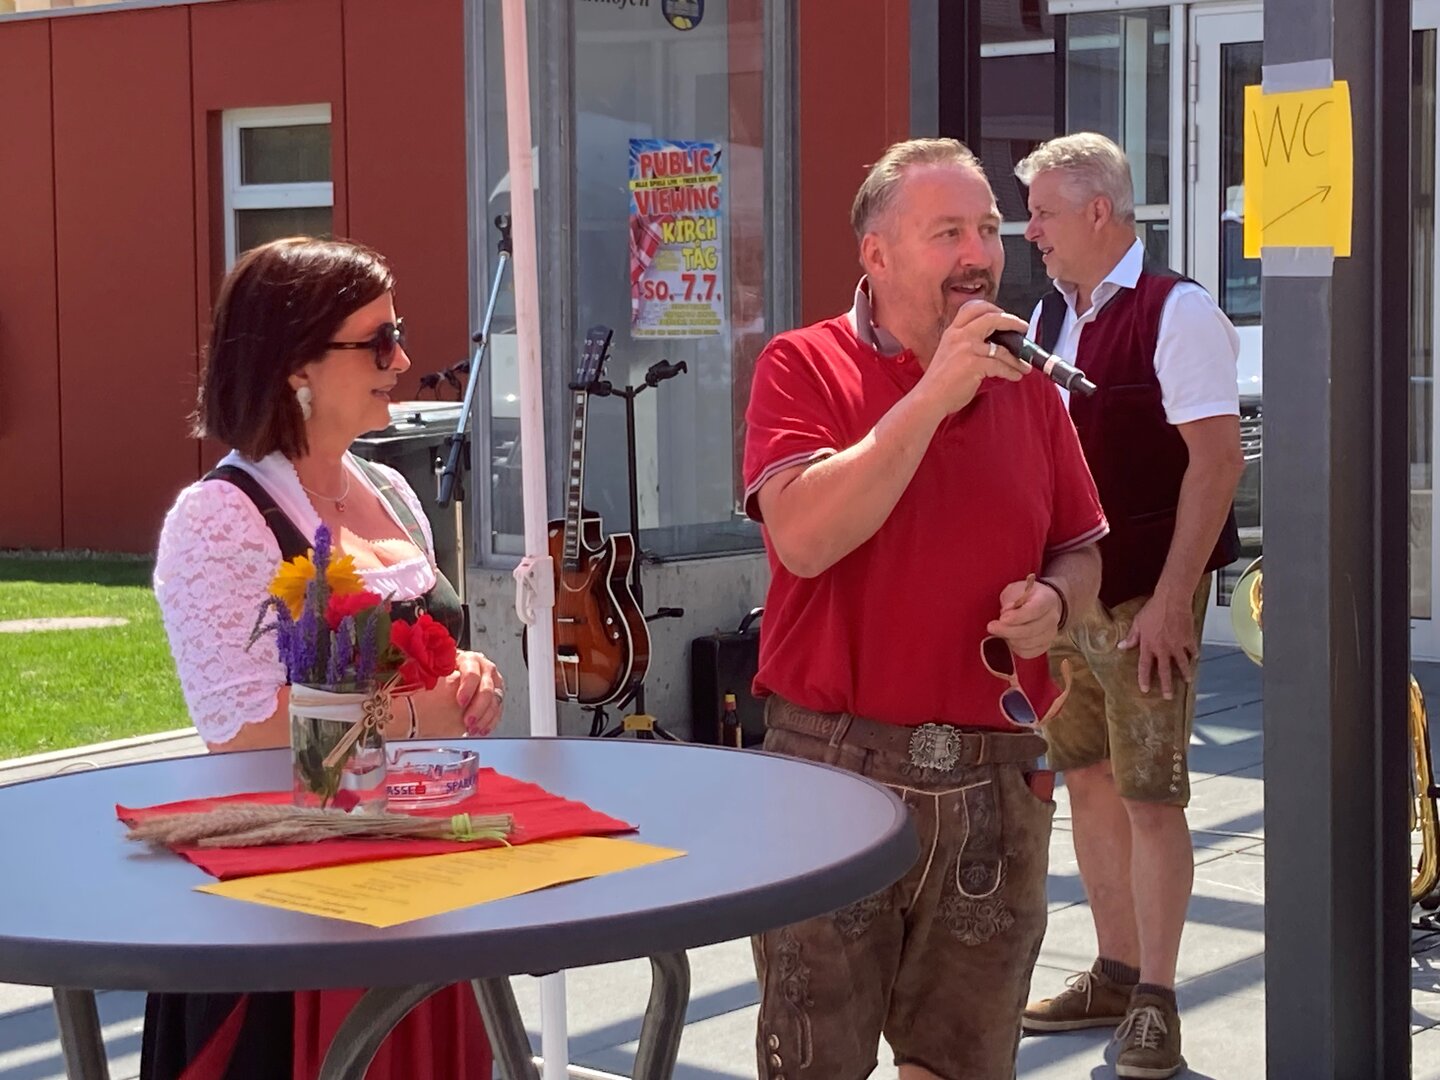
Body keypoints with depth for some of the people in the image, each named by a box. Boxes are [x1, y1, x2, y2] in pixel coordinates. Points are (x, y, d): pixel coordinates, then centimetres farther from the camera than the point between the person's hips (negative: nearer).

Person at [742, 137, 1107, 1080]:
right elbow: (803, 538, -21)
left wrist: (1053, 601, -6)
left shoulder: (1027, 387, 10)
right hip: (836, 766, -4)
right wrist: (934, 394, -22)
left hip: (996, 779, 4)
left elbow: (1081, 553, 18)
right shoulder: (806, 367, -5)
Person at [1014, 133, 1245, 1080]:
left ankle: (1155, 1002, 7)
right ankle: (1116, 974, 24)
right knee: (1090, 783, 12)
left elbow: (1218, 456, -16)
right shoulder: (1049, 316, 10)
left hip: (1145, 600, -7)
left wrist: (1171, 599, -19)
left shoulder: (1176, 312, -11)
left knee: (1151, 797, -3)